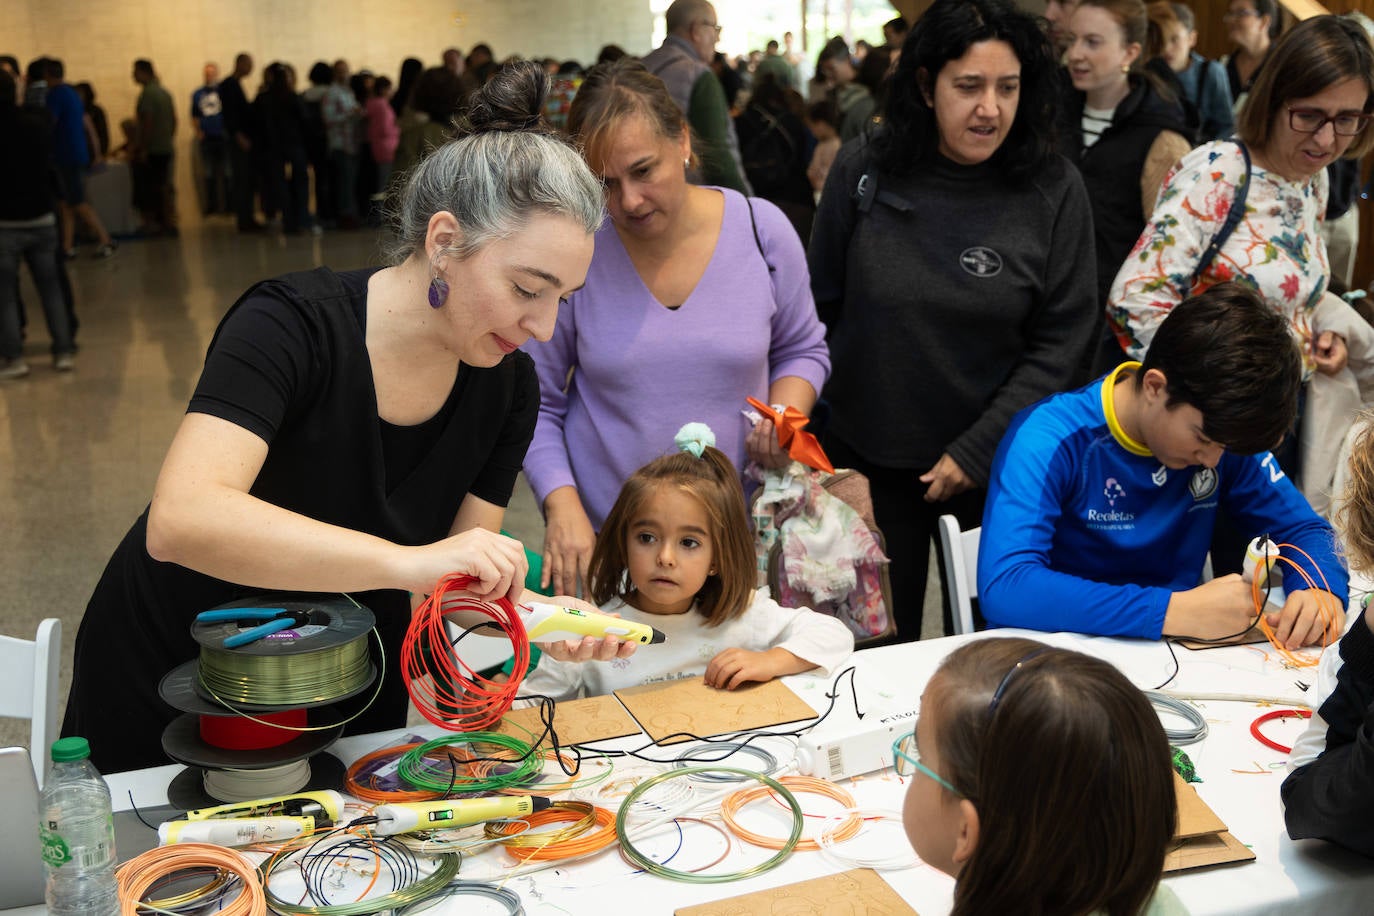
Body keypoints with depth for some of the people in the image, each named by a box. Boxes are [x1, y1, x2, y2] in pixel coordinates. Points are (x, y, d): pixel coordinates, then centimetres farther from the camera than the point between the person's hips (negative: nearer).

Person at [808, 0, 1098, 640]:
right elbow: (819, 308, 4)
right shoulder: (862, 171, -6)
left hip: (996, 466, 0)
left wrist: (977, 449, -11)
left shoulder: (1053, 191, -8)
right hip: (867, 457, 1)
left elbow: (1059, 341, -6)